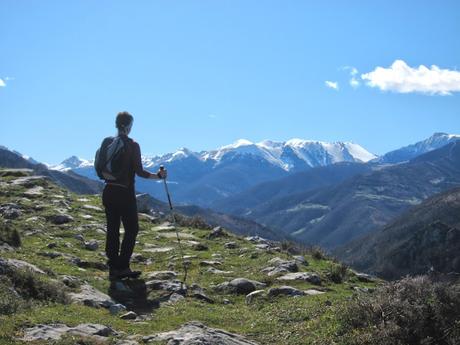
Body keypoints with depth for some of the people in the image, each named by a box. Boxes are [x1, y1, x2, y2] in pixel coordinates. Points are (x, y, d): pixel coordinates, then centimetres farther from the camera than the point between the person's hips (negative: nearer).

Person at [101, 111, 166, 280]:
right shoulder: (132, 145, -12)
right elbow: (139, 171, -14)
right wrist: (158, 176, -2)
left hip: (108, 192, 6)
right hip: (125, 193, -6)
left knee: (112, 229, 10)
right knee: (131, 229, 8)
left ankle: (113, 268, 13)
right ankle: (122, 267, 5)